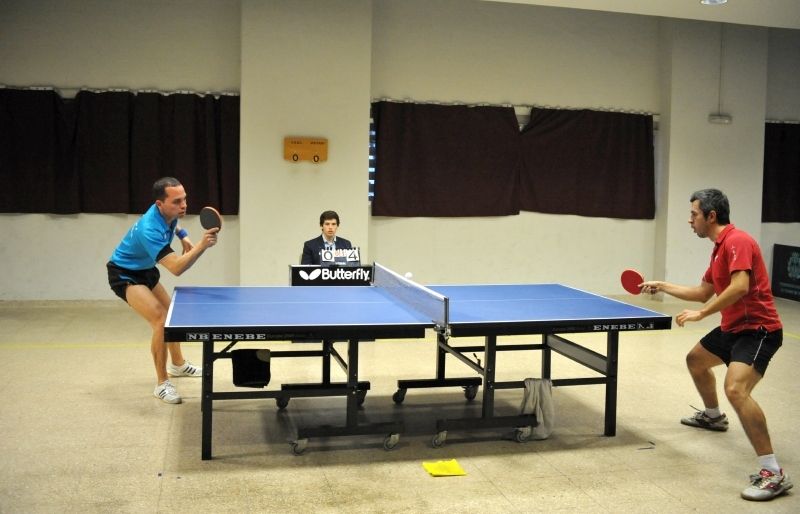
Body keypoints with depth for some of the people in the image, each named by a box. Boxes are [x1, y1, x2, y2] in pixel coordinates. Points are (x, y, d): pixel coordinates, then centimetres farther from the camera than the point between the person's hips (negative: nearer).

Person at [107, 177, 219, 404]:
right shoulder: (149, 230, -39)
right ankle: (162, 384, -11)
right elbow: (176, 268, -45)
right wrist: (201, 246, -56)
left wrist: (183, 236, 0)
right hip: (124, 274, -9)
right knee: (160, 320, -24)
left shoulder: (167, 212, -14)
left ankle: (178, 364, 44)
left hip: (145, 269, 9)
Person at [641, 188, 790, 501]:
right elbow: (703, 293, 23)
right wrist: (662, 286, 25)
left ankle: (773, 474, -25)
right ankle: (713, 416, 55)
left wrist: (701, 314, -28)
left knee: (735, 389, -30)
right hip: (733, 327, 11)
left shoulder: (737, 241, -19)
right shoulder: (719, 247, 13)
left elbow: (740, 287, -33)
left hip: (758, 329, -11)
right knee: (695, 361, 29)